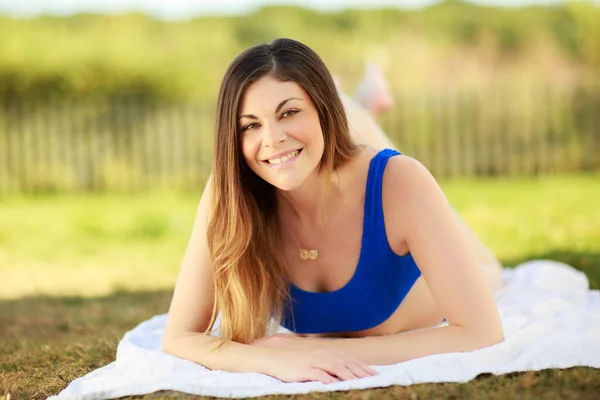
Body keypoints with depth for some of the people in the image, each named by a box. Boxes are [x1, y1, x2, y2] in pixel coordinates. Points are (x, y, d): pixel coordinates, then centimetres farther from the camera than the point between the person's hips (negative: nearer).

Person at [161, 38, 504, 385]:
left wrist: (320, 349, -43)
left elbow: (483, 333, -39)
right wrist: (275, 360, -49)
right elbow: (178, 338, -28)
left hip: (420, 372, -1)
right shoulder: (228, 196, -28)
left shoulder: (398, 183, -35)